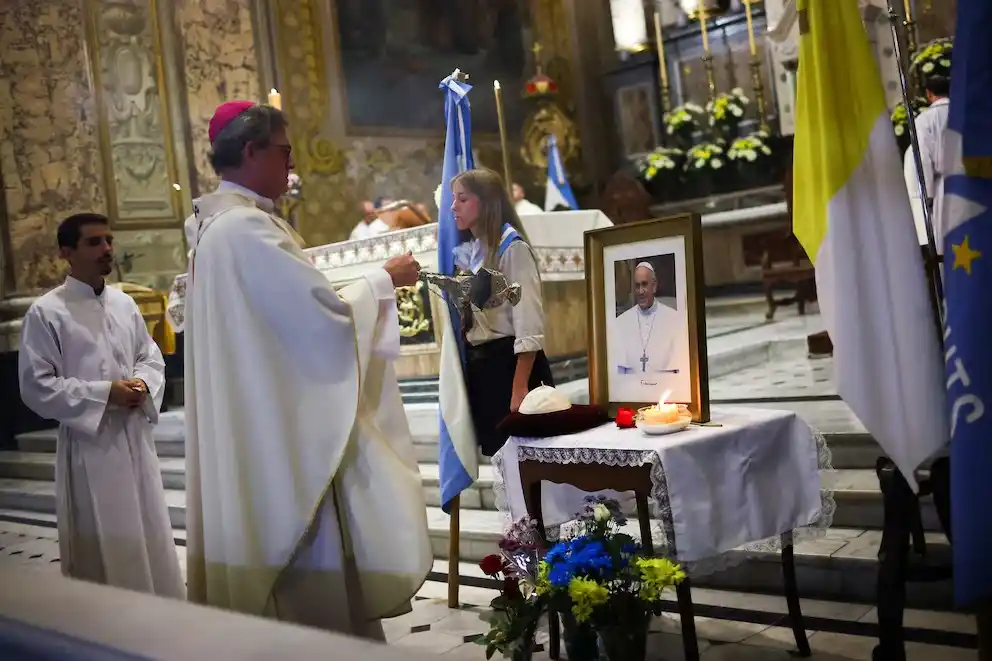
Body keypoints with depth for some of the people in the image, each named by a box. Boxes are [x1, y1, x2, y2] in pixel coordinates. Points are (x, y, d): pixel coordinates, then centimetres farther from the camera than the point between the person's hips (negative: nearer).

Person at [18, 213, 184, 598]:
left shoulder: (124, 303, 6)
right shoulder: (46, 313, -10)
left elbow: (151, 356, 15)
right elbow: (36, 387, -12)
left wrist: (143, 383, -7)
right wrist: (104, 394, -17)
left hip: (135, 436, 5)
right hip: (89, 443, -5)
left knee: (151, 536, 15)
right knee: (103, 545, 3)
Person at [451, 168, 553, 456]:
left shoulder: (512, 248, -10)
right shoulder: (468, 252, 15)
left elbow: (528, 324, -17)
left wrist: (520, 388, -22)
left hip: (511, 363, -8)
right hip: (479, 366, 8)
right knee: (500, 452, 12)